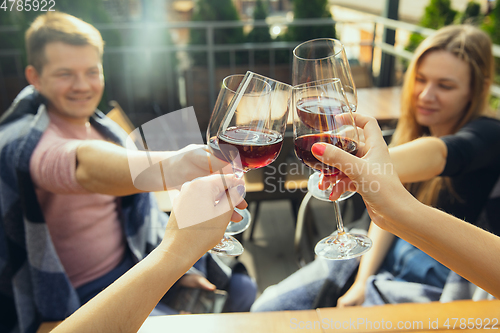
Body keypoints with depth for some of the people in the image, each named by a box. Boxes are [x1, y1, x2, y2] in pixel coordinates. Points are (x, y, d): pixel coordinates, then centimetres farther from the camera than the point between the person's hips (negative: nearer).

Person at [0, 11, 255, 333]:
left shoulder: (102, 127, 4)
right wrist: (164, 167, -67)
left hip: (135, 263, 7)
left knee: (240, 288, 5)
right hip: (79, 297, -6)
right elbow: (84, 164, -47)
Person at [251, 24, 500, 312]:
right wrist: (362, 282, -9)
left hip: (439, 283, -5)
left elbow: (438, 154, -42)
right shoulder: (414, 129, 3)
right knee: (267, 309, -2)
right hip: (388, 254, 6)